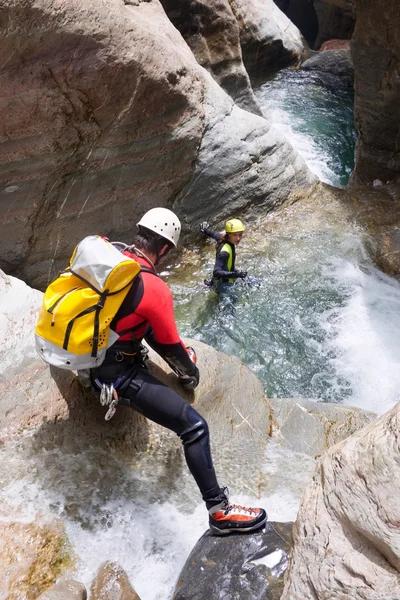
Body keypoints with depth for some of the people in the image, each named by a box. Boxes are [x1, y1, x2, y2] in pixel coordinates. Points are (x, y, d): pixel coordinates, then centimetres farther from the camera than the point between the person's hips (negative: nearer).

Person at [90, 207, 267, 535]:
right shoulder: (155, 289, -26)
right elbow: (171, 346, -14)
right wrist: (191, 373, 8)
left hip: (85, 347, 8)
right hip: (116, 372, -8)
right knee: (194, 426, -7)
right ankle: (220, 510, 3)